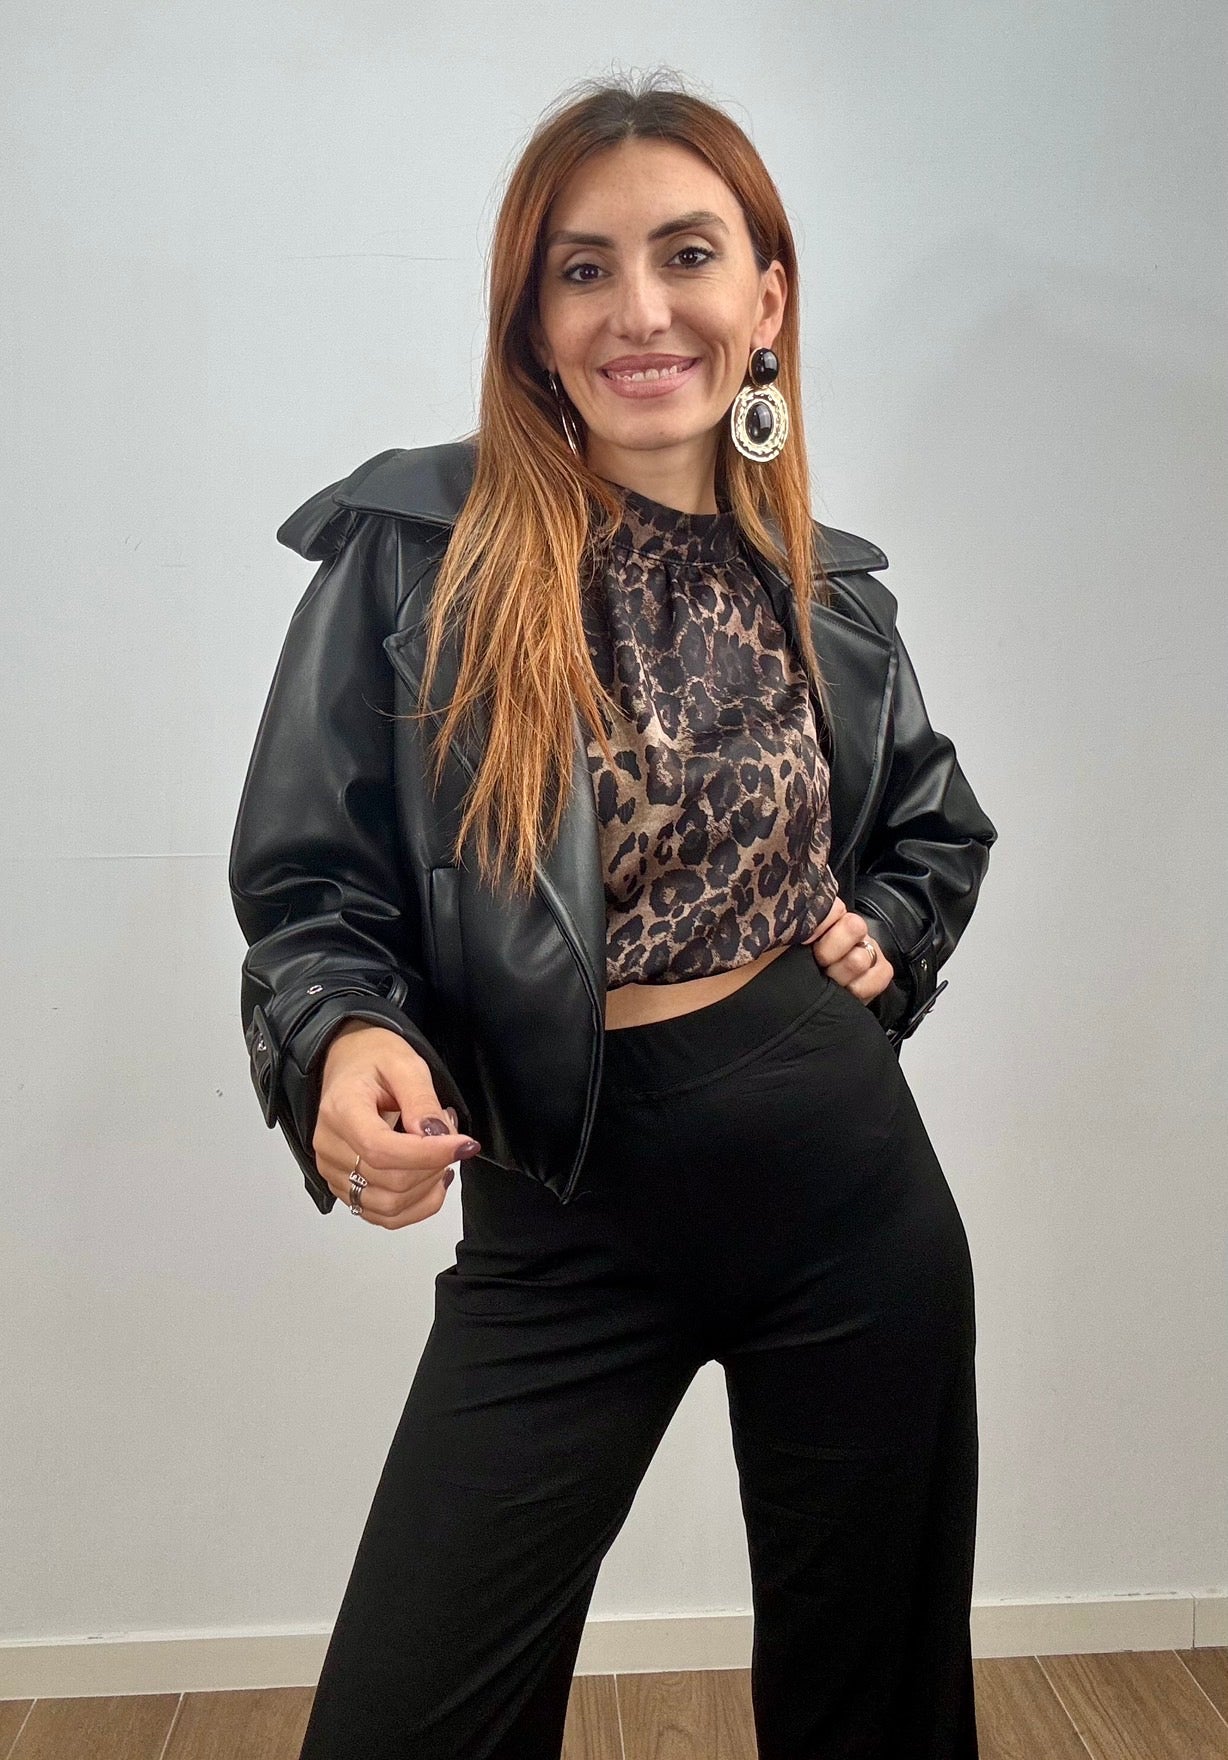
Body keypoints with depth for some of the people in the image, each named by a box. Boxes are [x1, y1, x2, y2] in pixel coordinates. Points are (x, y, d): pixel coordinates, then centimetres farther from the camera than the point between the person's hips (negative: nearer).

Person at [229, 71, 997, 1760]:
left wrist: (886, 937, 2)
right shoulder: (415, 552, -8)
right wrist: (346, 1040, -25)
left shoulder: (822, 586, 5)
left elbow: (941, 825, 21)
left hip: (852, 1187, 4)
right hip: (565, 1223, -3)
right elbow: (311, 888, -5)